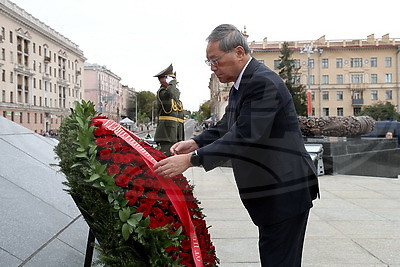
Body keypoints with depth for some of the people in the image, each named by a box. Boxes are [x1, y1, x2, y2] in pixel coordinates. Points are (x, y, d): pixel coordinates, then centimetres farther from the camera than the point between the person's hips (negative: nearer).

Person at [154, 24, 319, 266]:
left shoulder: (263, 82, -20)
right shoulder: (240, 86, 12)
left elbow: (244, 136, -28)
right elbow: (226, 127, 16)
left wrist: (192, 159, -28)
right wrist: (195, 143, -2)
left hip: (285, 191, -10)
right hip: (271, 191, 10)